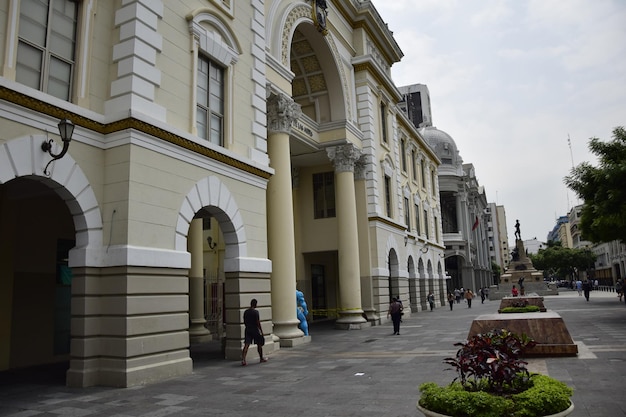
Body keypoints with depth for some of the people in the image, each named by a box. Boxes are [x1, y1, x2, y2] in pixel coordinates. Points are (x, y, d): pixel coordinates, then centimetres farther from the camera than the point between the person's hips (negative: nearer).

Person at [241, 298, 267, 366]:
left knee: (246, 345, -3)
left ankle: (243, 360, -17)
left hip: (247, 330, 4)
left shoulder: (245, 312, 6)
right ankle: (261, 358, 27)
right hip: (255, 330, -4)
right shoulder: (256, 312, -12)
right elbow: (258, 322, -13)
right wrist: (261, 330, -6)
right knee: (259, 344, 14)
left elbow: (244, 322, 12)